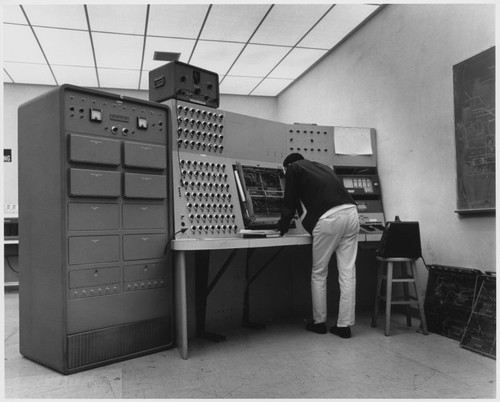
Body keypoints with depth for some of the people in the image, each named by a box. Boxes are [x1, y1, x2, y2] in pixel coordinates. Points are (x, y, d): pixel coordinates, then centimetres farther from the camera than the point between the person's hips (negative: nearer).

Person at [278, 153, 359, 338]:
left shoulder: (293, 169, 13)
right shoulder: (323, 167, 31)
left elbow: (290, 202, 13)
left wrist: (283, 225, 29)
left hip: (328, 218, -6)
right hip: (351, 212, 6)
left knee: (319, 274, 9)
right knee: (348, 273, 7)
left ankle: (319, 322, 19)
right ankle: (344, 325, 13)